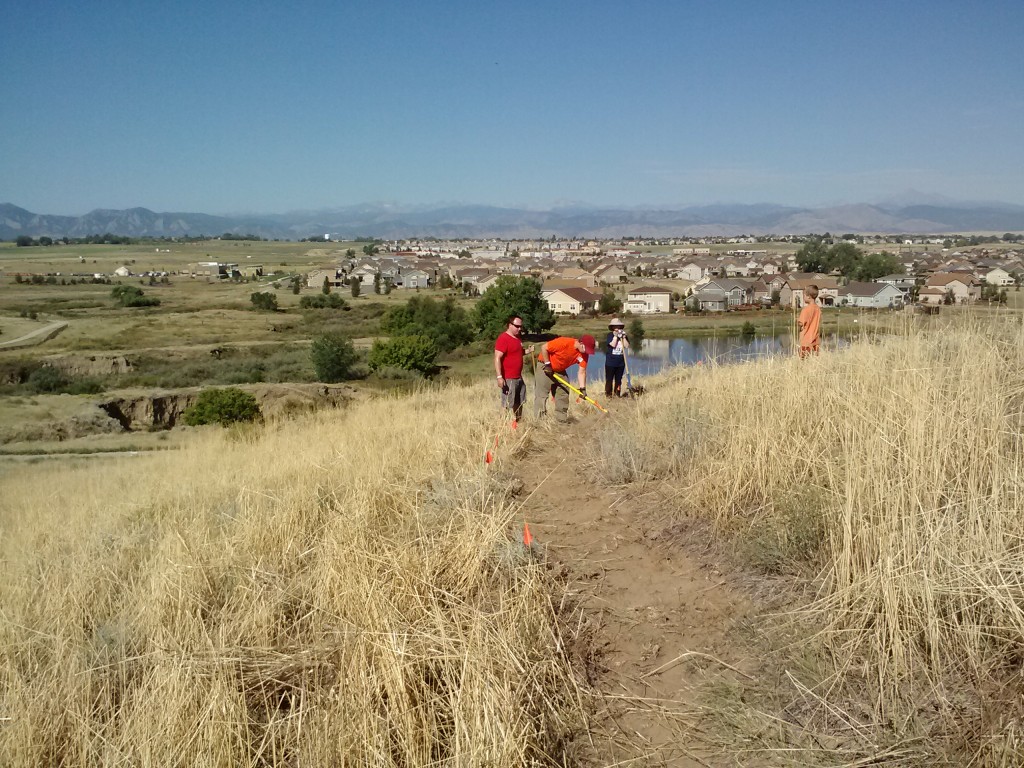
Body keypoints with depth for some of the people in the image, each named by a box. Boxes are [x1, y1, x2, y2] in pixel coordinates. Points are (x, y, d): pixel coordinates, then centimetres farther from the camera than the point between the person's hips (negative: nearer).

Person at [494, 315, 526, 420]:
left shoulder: (517, 338, 12)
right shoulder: (503, 338, -15)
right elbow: (497, 358, -21)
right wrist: (499, 377, -27)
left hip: (519, 377, 9)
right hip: (508, 379, -9)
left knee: (519, 403, 16)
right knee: (508, 404, -5)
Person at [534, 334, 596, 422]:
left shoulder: (584, 354, -13)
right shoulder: (564, 342, -31)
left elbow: (581, 372, -10)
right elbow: (543, 347, -24)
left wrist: (582, 388, -20)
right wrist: (547, 364, -21)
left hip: (560, 370, 7)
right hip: (545, 366, -7)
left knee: (563, 394, 7)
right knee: (542, 395, -9)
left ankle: (562, 419, 14)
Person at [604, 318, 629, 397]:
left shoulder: (623, 335, 7)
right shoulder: (610, 335, -4)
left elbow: (627, 346, -6)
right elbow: (613, 344, -19)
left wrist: (623, 337, -13)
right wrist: (616, 335, -17)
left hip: (620, 362, 4)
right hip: (610, 362, -4)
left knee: (618, 379, 10)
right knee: (609, 379, 1)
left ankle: (617, 394, 18)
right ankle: (608, 394, 7)